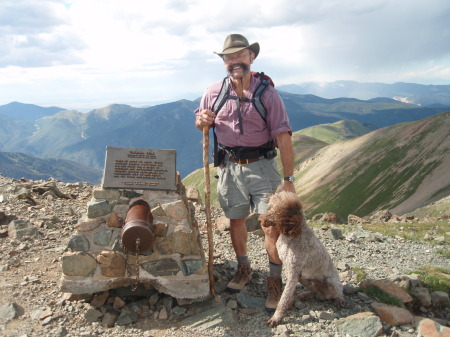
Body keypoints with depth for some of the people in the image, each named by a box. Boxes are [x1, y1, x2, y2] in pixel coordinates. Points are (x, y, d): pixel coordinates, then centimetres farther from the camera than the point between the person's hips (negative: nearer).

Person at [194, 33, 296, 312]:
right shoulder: (214, 93, 1)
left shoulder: (267, 93, -8)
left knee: (272, 225, -6)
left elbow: (283, 137, -11)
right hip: (230, 166, 3)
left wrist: (289, 179, -16)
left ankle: (275, 282, 13)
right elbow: (201, 123, 16)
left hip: (262, 166, -3)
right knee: (236, 221, 15)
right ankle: (244, 270, 37)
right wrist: (202, 121, -11)